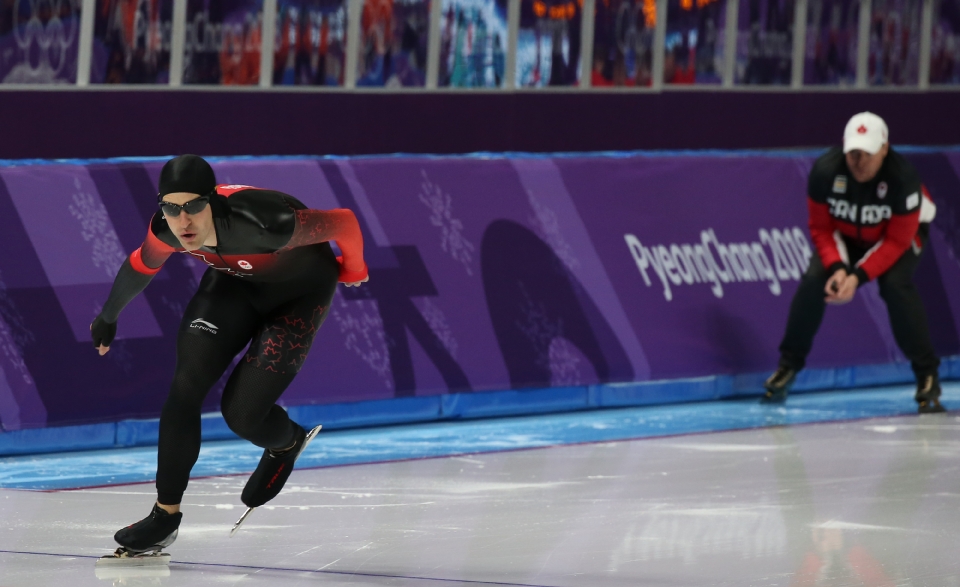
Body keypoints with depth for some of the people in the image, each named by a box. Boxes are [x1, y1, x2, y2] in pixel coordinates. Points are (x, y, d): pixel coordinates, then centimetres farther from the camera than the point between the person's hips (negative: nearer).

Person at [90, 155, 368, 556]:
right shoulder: (167, 230, -25)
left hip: (298, 292, -4)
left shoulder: (263, 224, -43)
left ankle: (287, 443, 26)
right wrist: (108, 318, 17)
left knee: (242, 413, -11)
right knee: (185, 387, -12)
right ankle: (166, 514, 2)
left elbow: (344, 222, -27)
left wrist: (352, 271, -5)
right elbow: (141, 267, 0)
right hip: (235, 281, 4)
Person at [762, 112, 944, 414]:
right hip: (844, 234, 3)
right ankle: (787, 367, 0)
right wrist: (838, 268, -31)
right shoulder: (825, 171, -29)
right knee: (813, 281, -18)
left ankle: (927, 377, -14)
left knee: (896, 285, -28)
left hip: (901, 232, -3)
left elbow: (897, 241, -28)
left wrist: (858, 277, -36)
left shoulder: (903, 177, -36)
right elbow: (820, 228, -15)